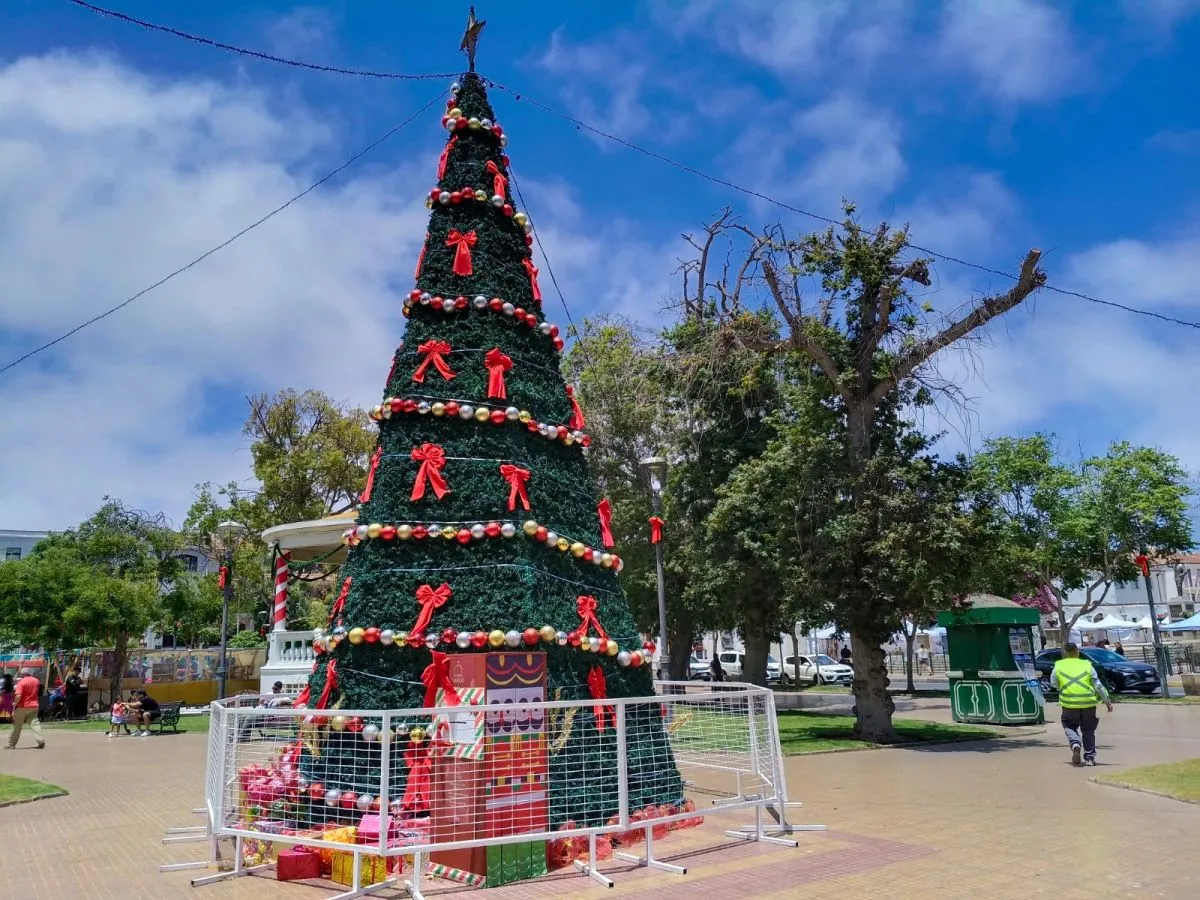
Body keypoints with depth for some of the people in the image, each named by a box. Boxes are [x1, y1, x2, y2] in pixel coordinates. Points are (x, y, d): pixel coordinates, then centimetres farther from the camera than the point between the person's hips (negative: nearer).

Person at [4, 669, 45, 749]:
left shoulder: (21, 682, -13)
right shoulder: (36, 681, 7)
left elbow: (18, 696, -22)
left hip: (22, 707, -4)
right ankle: (40, 741, -15)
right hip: (34, 706, 4)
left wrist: (15, 703, -9)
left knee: (17, 726, 9)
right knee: (35, 723, 0)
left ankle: (11, 744, 19)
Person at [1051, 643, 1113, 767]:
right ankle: (1090, 757, 16)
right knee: (1088, 730, 16)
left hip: (1069, 703, -1)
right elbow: (1098, 686, 2)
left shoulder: (1058, 666, 2)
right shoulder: (1087, 665, 3)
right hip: (1088, 703, 1)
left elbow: (1053, 683, 9)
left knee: (1069, 726, 16)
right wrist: (1107, 701, 9)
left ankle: (1075, 744, -11)